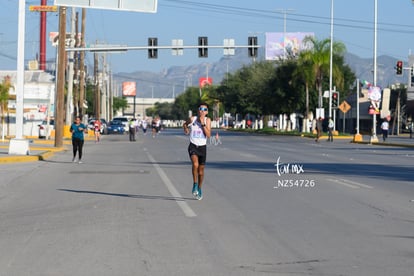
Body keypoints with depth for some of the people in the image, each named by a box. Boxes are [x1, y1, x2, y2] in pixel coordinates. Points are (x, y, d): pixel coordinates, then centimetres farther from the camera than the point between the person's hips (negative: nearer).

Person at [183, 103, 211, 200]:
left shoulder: (207, 120, -5)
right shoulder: (192, 119, -6)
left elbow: (208, 135, -14)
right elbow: (185, 124, 17)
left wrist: (203, 123, -20)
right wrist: (186, 129, -4)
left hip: (202, 147, 2)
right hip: (193, 146, -2)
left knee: (201, 170, 11)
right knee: (195, 164, -28)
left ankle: (199, 189, 30)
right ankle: (195, 184, -11)